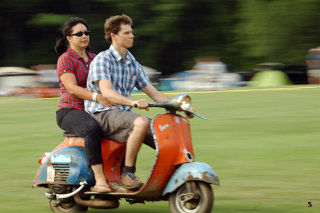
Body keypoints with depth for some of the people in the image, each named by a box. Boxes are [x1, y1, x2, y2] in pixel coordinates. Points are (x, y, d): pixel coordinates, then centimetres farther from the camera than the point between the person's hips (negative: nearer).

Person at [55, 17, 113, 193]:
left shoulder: (93, 59, 19)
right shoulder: (65, 59, -4)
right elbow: (72, 87, -16)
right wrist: (96, 97, -29)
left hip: (93, 112, 7)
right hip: (69, 112, -7)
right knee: (92, 129, -39)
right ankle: (99, 180, -45)